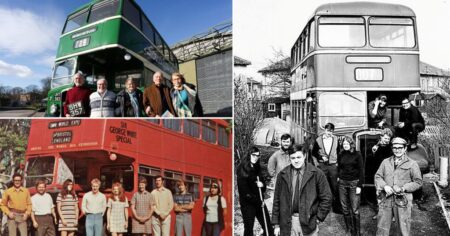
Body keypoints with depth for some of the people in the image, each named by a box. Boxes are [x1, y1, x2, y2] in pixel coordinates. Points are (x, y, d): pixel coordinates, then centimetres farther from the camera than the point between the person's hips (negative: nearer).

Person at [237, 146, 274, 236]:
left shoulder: (257, 167, 8)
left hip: (259, 201, 6)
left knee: (268, 226, 7)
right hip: (247, 203, -6)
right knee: (249, 228, 1)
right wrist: (257, 201, -12)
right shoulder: (243, 168, -12)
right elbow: (243, 189, -15)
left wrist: (262, 185, -10)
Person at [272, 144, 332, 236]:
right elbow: (277, 200, 4)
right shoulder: (282, 175, 1)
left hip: (308, 222, -1)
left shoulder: (317, 174, -4)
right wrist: (276, 224, 3)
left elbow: (326, 198, 0)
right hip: (287, 223, 1)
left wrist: (319, 217, -4)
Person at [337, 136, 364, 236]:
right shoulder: (341, 155, 7)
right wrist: (338, 177, 0)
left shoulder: (357, 155, -2)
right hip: (342, 183, 3)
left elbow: (361, 170, -3)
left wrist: (359, 185, -9)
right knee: (345, 208, 6)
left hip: (354, 183, -3)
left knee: (355, 209, -4)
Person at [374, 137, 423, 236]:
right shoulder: (385, 162, 12)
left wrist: (403, 188, -12)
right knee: (381, 228, 9)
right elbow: (378, 176, 9)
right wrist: (384, 186, -11)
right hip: (386, 199, 3)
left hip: (402, 201, -3)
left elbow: (418, 182, 1)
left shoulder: (412, 164, 2)